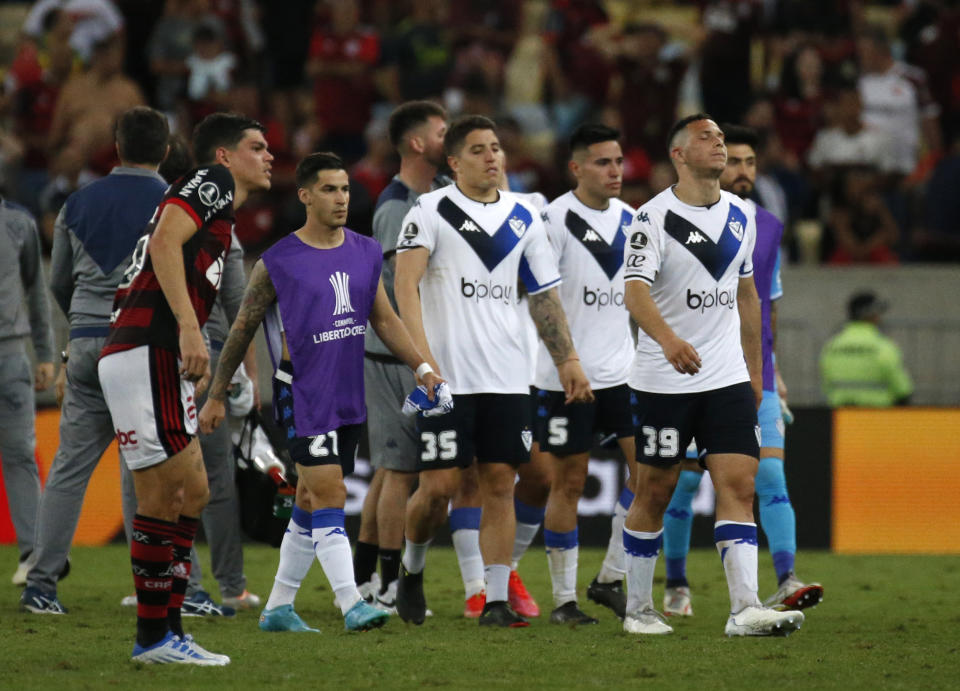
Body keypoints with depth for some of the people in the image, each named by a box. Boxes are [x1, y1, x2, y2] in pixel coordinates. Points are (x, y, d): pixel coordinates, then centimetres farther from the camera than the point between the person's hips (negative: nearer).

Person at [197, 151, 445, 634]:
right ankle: (351, 605, -20)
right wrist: (216, 397, 4)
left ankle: (278, 607, 19)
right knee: (329, 496, -15)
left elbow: (385, 320, 16)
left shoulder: (365, 253, 9)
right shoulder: (278, 263, -7)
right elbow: (242, 330, 1)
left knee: (312, 503, 11)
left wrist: (421, 365, 3)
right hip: (302, 396, -6)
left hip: (348, 396, 6)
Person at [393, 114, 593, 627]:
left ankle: (496, 600, 2)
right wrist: (423, 353, -24)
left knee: (500, 484, 0)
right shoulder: (431, 211, -2)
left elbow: (544, 296, 19)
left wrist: (567, 360, 12)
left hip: (506, 376, 4)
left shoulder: (524, 218, 13)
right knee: (438, 485, -5)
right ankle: (412, 570, 22)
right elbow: (405, 283, -12)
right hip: (446, 375, -4)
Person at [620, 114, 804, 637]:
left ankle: (745, 609, -16)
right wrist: (668, 339, -41)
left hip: (728, 378, 5)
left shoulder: (739, 216, 11)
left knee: (739, 485, -9)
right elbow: (636, 292, -23)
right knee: (654, 492, 4)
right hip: (662, 380, -5)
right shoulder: (654, 218, -10)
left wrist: (754, 370, 21)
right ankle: (637, 609, 17)